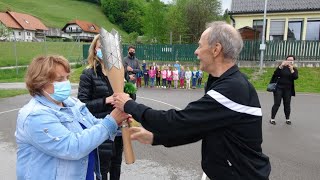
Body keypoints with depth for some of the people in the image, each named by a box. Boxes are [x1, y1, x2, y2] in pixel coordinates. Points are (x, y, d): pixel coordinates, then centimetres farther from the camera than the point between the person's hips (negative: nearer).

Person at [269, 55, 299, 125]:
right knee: (277, 104, -3)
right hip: (278, 88, -2)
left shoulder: (294, 69, 6)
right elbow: (275, 74, -15)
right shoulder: (281, 67, 1)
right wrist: (281, 66, -26)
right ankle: (272, 119, 4)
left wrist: (291, 70, -24)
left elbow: (295, 77, -11)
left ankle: (287, 119, 21)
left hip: (288, 90, 2)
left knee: (287, 104, 7)